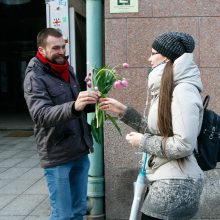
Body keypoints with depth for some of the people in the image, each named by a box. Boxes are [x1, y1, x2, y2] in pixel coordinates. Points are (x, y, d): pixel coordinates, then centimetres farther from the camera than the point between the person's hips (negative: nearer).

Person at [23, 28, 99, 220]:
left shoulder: (68, 69, 9)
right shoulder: (34, 77, -11)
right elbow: (41, 115, -26)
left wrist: (92, 103, -4)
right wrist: (74, 106, -42)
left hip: (80, 152, 7)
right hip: (57, 156, -6)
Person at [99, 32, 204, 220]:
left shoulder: (184, 91, -20)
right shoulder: (167, 89, 10)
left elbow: (183, 145, -25)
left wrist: (143, 142, -13)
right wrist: (123, 111, 7)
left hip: (175, 185, -9)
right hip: (166, 180, 9)